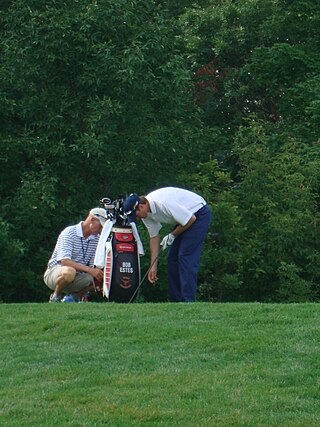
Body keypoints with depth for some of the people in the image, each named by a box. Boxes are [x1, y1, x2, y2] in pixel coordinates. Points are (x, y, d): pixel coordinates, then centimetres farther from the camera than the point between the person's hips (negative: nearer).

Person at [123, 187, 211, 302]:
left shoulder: (163, 203, -34)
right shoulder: (146, 213, -5)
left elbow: (191, 219, -27)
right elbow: (154, 237, 5)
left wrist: (172, 236, -14)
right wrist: (153, 266, 2)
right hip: (184, 216, 9)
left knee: (186, 257, -17)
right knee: (172, 258, 6)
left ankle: (188, 301, -19)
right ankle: (175, 300, 11)